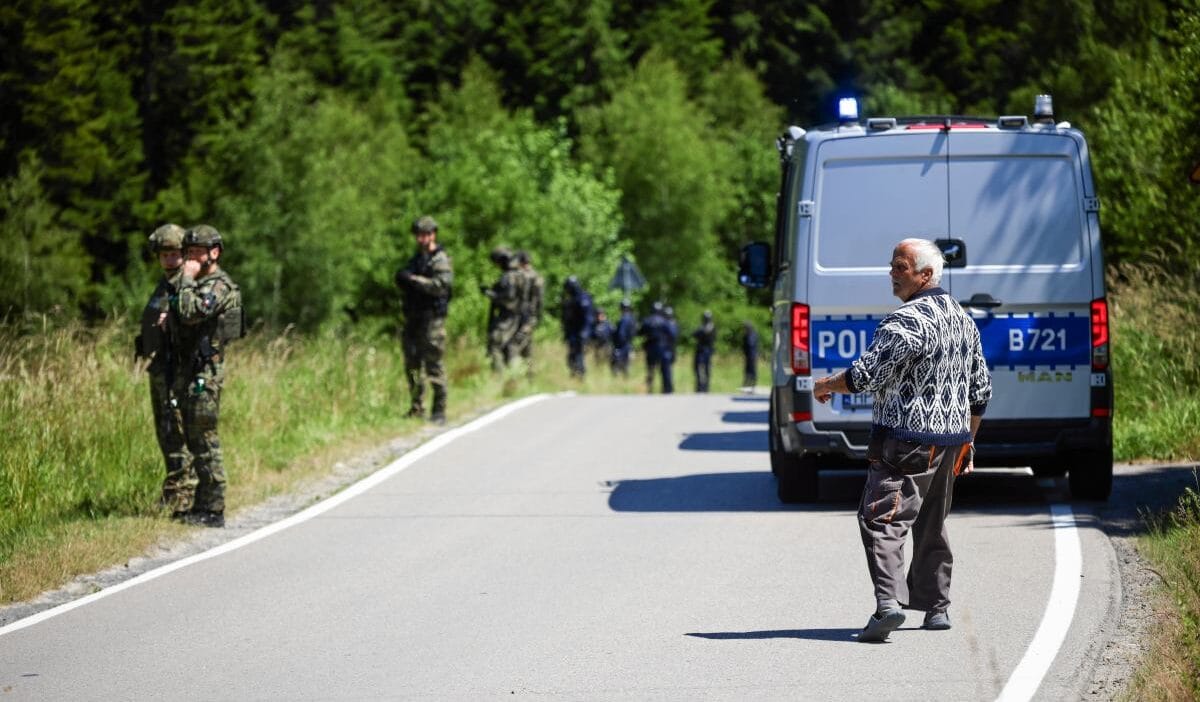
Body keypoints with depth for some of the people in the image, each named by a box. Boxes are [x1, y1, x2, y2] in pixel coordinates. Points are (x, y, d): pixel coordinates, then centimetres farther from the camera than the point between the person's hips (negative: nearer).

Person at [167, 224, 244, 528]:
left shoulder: (219, 286, -12)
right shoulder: (197, 284, 19)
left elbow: (191, 312, -27)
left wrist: (187, 279, -17)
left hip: (205, 372, -10)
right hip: (187, 371, 10)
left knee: (204, 440, -9)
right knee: (194, 440, 13)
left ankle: (213, 510, -8)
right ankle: (203, 504, 18)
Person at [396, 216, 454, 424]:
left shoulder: (440, 260, -7)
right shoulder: (416, 259, 18)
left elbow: (442, 285, -21)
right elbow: (405, 286, 23)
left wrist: (413, 279, -21)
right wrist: (401, 280, 0)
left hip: (432, 319, -8)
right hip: (413, 318, 8)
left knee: (433, 365, -9)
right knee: (412, 364, 9)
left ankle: (439, 412, -5)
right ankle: (417, 408, 17)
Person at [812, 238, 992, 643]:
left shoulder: (907, 321, -15)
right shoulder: (962, 320, 14)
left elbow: (866, 375, -19)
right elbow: (980, 390, 20)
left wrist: (825, 385, -1)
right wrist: (967, 442, 27)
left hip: (906, 441, -9)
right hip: (950, 439, 9)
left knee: (882, 519, -13)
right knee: (932, 526, 19)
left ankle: (888, 602, -28)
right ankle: (936, 607, 23)